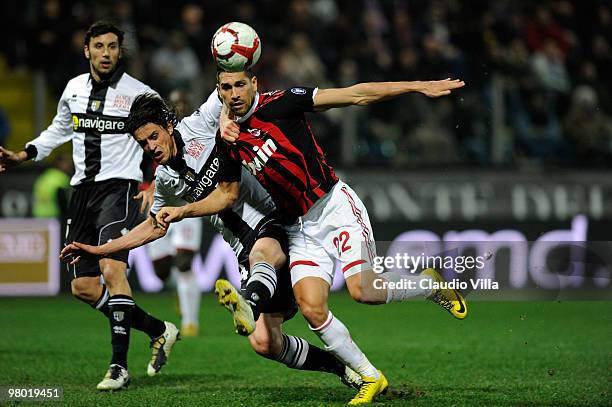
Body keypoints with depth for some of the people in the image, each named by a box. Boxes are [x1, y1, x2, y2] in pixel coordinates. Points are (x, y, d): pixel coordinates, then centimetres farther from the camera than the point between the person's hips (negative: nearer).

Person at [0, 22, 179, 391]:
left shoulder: (139, 94, -4)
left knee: (111, 268, -26)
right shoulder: (74, 88, 10)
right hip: (83, 190, 6)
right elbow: (60, 128, 29)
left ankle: (119, 366, -24)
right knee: (83, 287, 2)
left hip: (119, 188, -6)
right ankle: (159, 331, 16)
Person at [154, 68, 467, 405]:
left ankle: (431, 283, 9)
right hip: (300, 230, 5)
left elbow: (356, 96, -12)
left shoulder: (278, 105, -9)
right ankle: (370, 378, 5)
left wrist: (418, 86, -16)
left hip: (335, 206, -5)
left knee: (362, 290, -22)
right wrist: (182, 211, 7)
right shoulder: (230, 140, 6)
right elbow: (227, 194, 21)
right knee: (312, 309, -13)